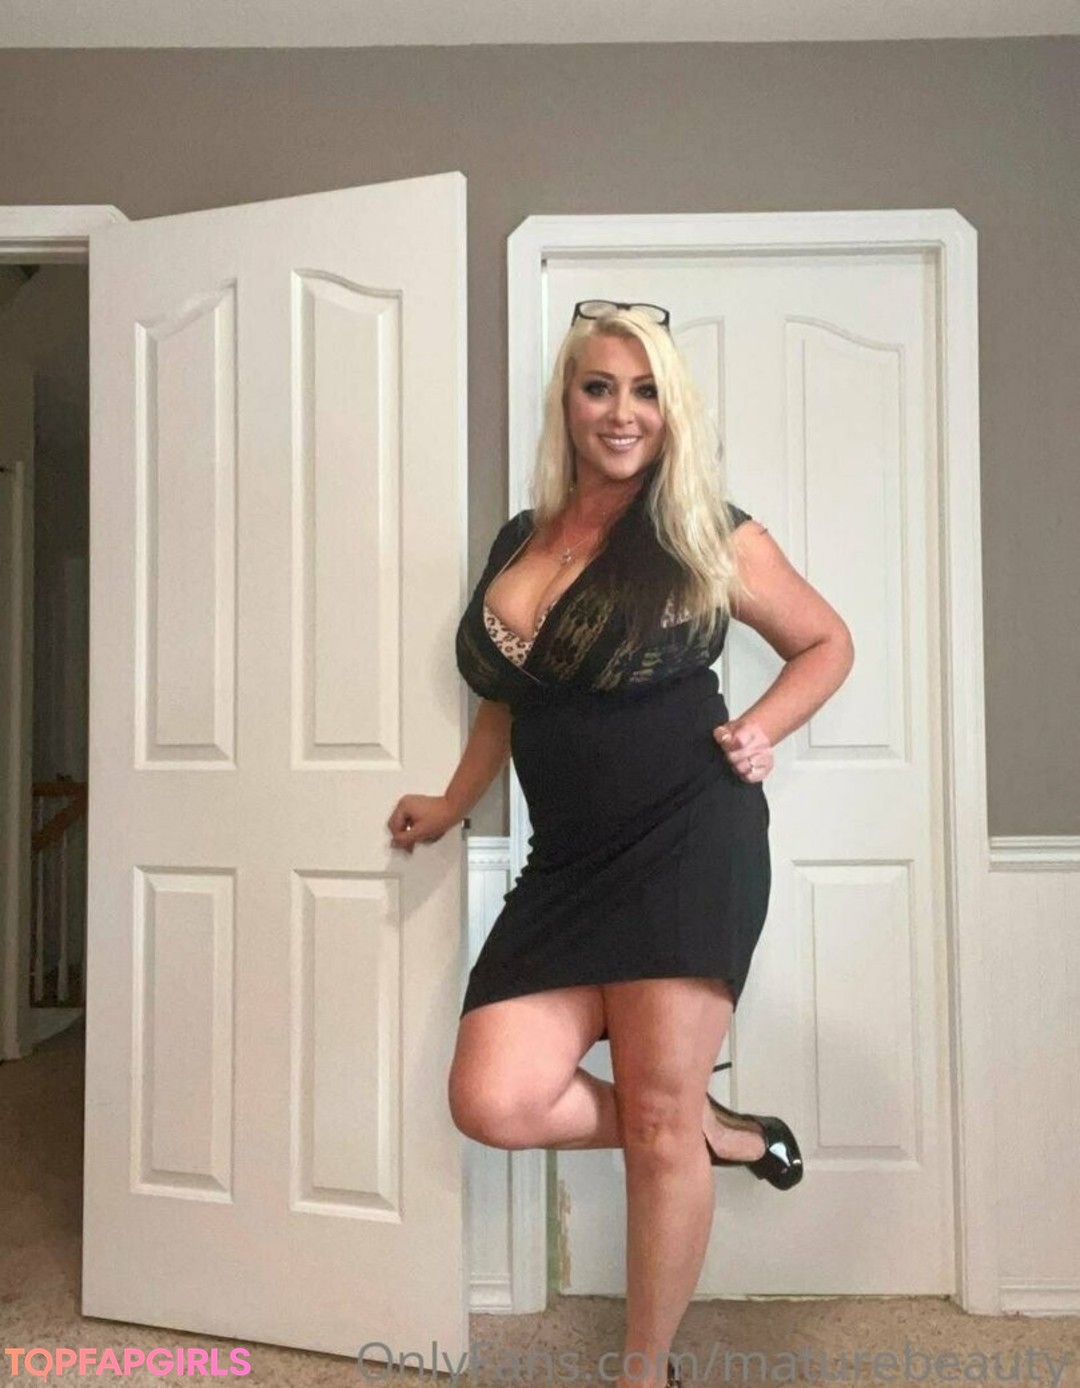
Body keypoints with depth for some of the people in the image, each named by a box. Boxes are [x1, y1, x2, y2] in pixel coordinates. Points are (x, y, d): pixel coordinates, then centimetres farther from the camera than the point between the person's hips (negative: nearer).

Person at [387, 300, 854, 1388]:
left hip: (688, 843, -4)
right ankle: (719, 1132, 20)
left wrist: (760, 729, -5)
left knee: (657, 1121, 1)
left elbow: (827, 643, 11)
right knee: (494, 1102, -6)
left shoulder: (708, 537, 0)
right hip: (568, 863, 5)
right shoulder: (518, 543, 13)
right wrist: (452, 807, 22)